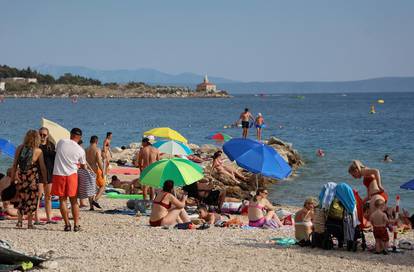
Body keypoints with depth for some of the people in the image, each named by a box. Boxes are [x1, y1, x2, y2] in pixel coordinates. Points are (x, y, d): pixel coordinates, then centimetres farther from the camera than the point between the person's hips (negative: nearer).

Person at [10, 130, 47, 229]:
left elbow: (14, 165, 4)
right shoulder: (38, 151, -7)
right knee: (31, 201, 6)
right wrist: (45, 180, 6)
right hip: (32, 178, -3)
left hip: (21, 177, 3)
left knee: (21, 199, 15)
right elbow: (42, 167, -3)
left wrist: (12, 177, 11)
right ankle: (29, 223, 7)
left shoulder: (20, 148, 1)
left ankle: (19, 221, 13)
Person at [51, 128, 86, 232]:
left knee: (62, 200, 6)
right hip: (71, 175, 0)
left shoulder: (61, 142, -2)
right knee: (74, 201, 10)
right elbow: (83, 166, 10)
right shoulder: (80, 150, -2)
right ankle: (76, 225, 7)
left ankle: (67, 224, 5)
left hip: (58, 174, 0)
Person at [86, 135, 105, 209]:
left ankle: (91, 206, 9)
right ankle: (95, 200, -13)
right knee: (102, 186, 7)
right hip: (96, 170, -6)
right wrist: (102, 171, -14)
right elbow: (99, 161, -18)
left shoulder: (86, 150, 8)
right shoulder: (97, 150, -10)